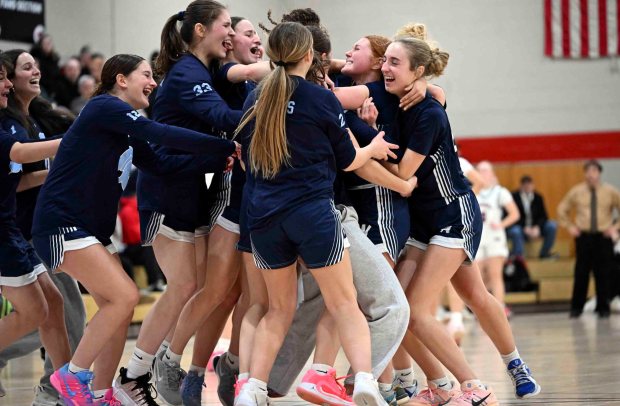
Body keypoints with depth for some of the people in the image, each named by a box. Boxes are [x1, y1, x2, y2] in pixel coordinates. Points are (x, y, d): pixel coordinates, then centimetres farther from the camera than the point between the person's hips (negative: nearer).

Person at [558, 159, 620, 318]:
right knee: (581, 274, -1)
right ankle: (576, 307, 8)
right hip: (583, 237, 0)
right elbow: (562, 210, 17)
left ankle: (603, 308, 9)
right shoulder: (576, 191, 4)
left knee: (603, 275, 0)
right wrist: (570, 227, 8)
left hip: (604, 236, 0)